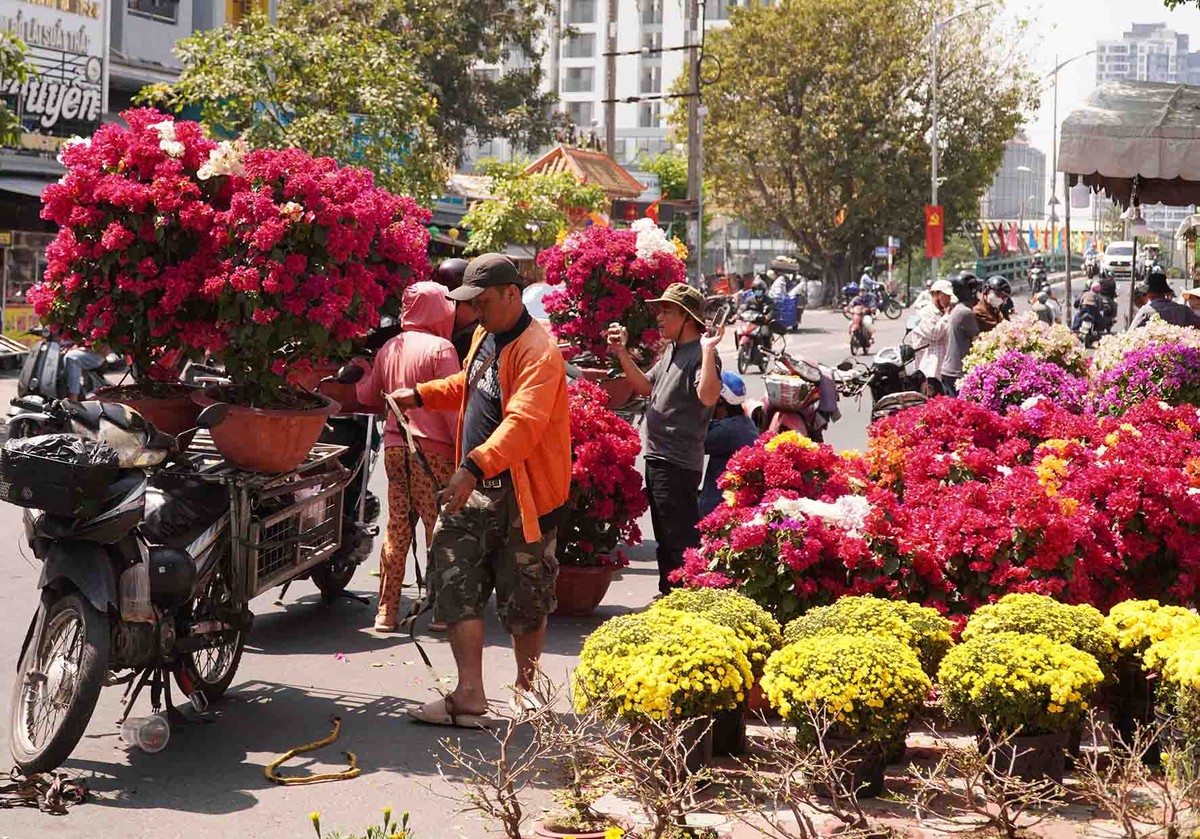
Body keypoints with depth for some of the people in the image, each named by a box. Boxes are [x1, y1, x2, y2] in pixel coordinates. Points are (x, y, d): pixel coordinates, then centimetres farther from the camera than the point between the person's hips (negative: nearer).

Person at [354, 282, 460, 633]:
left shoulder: (388, 349, 9)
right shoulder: (440, 348, -10)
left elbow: (368, 396, 20)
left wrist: (362, 377, 40)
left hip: (394, 446, 6)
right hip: (432, 449, -6)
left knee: (396, 530, 11)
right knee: (439, 531, 1)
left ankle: (386, 612, 12)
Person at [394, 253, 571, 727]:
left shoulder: (537, 351, -19)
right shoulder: (484, 336, 11)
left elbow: (523, 423, -32)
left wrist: (474, 466, -43)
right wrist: (420, 396, 19)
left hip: (524, 492, -8)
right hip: (477, 487, 8)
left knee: (524, 600, 5)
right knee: (455, 585, -2)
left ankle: (525, 687, 24)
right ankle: (470, 696, -3)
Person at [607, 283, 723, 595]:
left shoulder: (700, 354, -17)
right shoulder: (672, 351, 14)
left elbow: (708, 396, -33)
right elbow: (645, 386, 21)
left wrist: (708, 349, -36)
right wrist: (622, 353, 11)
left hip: (678, 463, -10)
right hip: (658, 457, 10)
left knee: (681, 540, -8)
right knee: (665, 537, 21)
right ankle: (668, 595, 32)